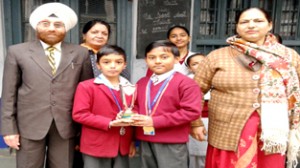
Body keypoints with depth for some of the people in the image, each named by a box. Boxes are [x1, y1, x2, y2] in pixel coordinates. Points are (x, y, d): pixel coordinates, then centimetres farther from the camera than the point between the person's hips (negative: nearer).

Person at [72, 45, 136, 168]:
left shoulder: (130, 88, 5)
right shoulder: (86, 87, -7)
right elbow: (79, 114, -12)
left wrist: (133, 141, 10)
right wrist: (109, 123, -19)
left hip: (122, 147, 4)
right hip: (96, 148, -4)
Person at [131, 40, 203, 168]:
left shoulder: (185, 83, -11)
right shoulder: (142, 83, 11)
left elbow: (192, 111, -18)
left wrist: (154, 121, -20)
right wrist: (133, 116, -6)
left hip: (172, 143, -6)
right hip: (145, 141, 6)